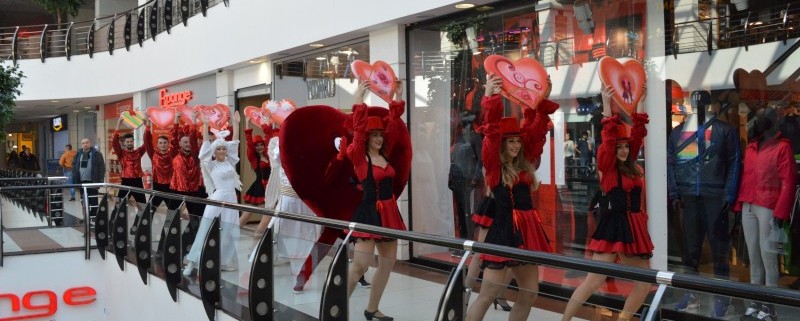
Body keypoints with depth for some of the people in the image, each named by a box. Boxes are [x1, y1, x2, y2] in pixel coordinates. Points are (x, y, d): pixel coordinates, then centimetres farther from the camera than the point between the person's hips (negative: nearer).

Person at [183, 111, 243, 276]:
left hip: (231, 200, 4)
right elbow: (206, 144, -3)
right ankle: (192, 263, -5)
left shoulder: (230, 162, 12)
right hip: (217, 200, -4)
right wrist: (205, 125, -5)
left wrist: (236, 123, 13)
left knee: (226, 234, 6)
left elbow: (235, 142, 13)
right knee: (205, 231, -6)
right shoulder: (211, 165, 2)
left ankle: (223, 262, 13)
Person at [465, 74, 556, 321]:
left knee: (529, 293, 10)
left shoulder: (524, 164, 11)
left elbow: (537, 128, 11)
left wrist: (543, 100, 7)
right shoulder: (493, 165, -5)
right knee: (488, 295, -6)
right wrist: (490, 97, -27)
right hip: (503, 231, -7)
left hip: (526, 231, 7)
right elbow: (491, 131, -19)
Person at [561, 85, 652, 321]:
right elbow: (608, 137, -16)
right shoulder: (607, 165, -3)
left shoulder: (632, 166, 12)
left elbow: (639, 131, 10)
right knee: (595, 279, -11)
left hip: (634, 226, 7)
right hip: (612, 225, -7)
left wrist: (640, 102, 10)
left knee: (645, 282, 8)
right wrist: (607, 105, -19)